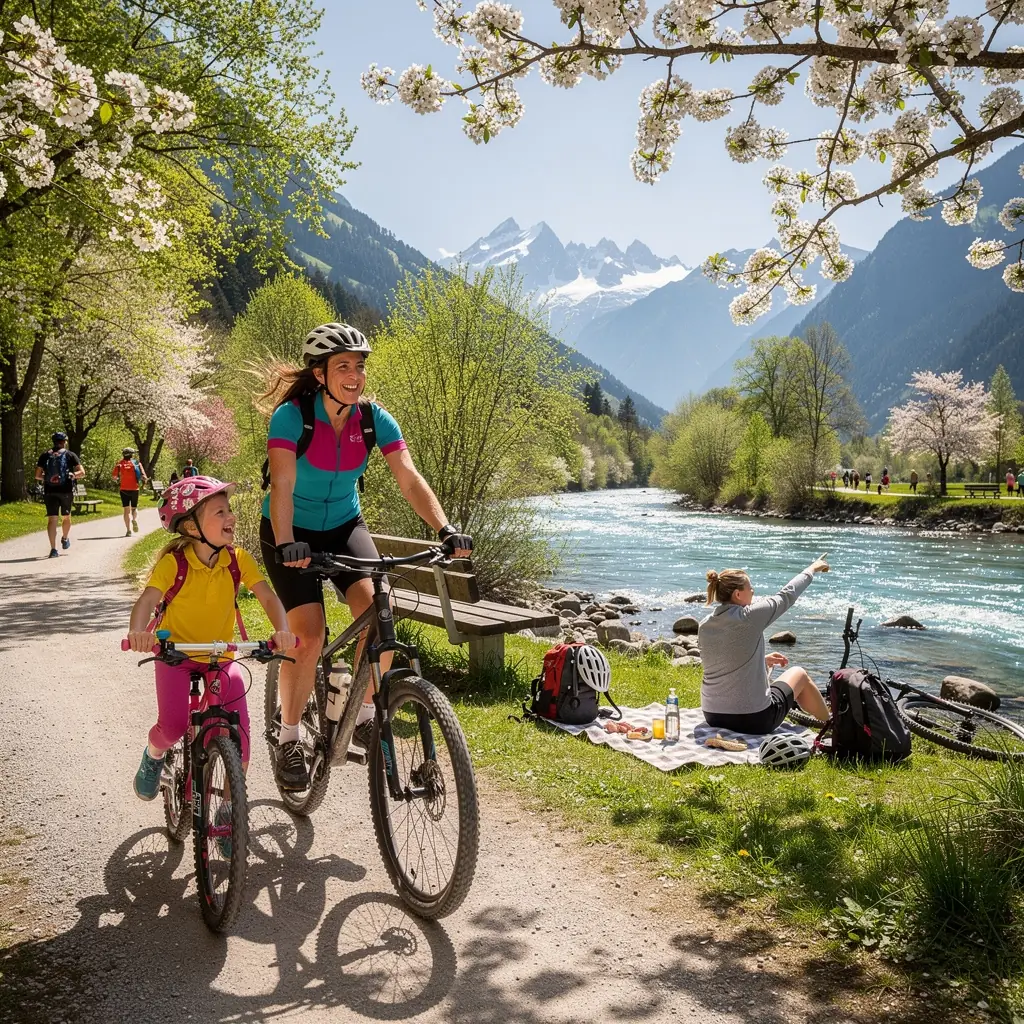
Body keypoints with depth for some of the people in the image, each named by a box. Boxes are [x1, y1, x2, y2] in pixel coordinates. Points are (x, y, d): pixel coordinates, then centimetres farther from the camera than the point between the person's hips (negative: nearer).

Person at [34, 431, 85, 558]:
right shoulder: (70, 455, 2)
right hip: (66, 491, -1)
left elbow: (37, 475, 4)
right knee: (66, 517, 21)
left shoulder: (45, 455, 6)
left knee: (52, 519, -1)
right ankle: (65, 539, 39)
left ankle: (53, 549, -9)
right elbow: (82, 472, -5)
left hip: (49, 491, 1)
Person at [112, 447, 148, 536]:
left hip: (124, 489, 0)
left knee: (126, 510, 4)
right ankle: (135, 519, -16)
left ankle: (128, 530, -3)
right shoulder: (137, 463, -1)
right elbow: (143, 477, -8)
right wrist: (145, 480, 14)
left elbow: (114, 476, -7)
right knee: (134, 508, 16)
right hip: (134, 489, 1)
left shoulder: (120, 464, -2)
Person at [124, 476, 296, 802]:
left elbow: (268, 597, -16)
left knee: (239, 727, -14)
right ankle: (153, 754, 18)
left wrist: (282, 630, -35)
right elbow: (148, 599, -28)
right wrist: (137, 632, -50)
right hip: (176, 652, -2)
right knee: (174, 725, -21)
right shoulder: (173, 561, -17)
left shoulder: (237, 558, -10)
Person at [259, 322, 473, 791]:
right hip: (291, 533, -3)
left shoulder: (374, 418, -12)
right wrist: (286, 544, -50)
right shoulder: (291, 416, -22)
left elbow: (410, 479, -20)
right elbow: (281, 487, -34)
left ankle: (365, 715, 2)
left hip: (344, 526, 3)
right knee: (309, 635, -16)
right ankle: (288, 739, 5)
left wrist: (446, 529, -35)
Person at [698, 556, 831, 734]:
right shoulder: (749, 617, -17)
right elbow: (787, 594, -1)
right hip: (754, 720, -6)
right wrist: (812, 569, 15)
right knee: (799, 674, 22)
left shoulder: (704, 626, 0)